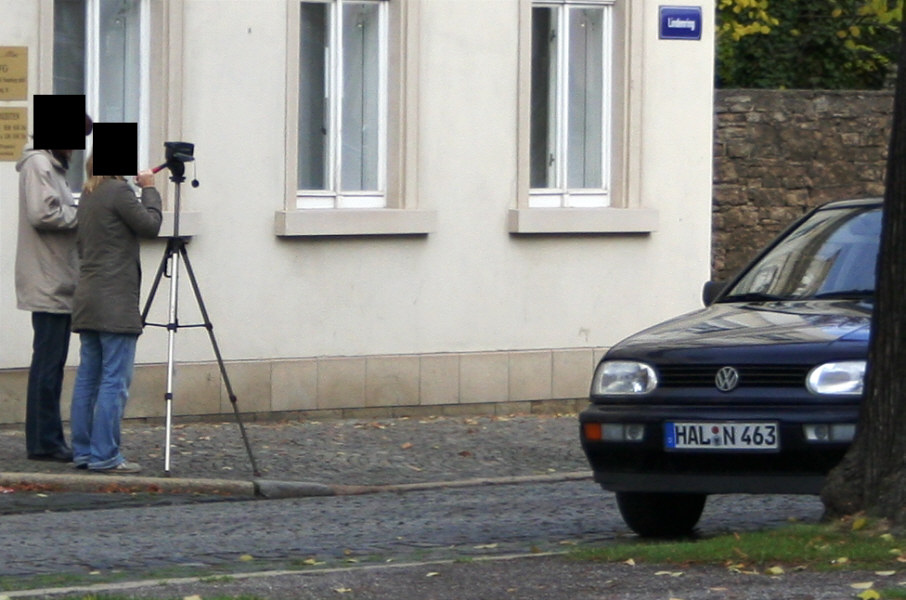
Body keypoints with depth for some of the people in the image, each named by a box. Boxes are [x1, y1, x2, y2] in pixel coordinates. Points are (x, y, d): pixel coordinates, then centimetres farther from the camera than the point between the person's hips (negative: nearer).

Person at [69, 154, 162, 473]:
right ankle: (105, 455, -9)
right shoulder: (118, 191, -12)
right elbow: (150, 225, -7)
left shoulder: (88, 196, 15)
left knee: (88, 378, 10)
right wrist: (149, 190, 2)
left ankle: (83, 451, 12)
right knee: (115, 380, -7)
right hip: (116, 302, -9)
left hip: (87, 300, 9)